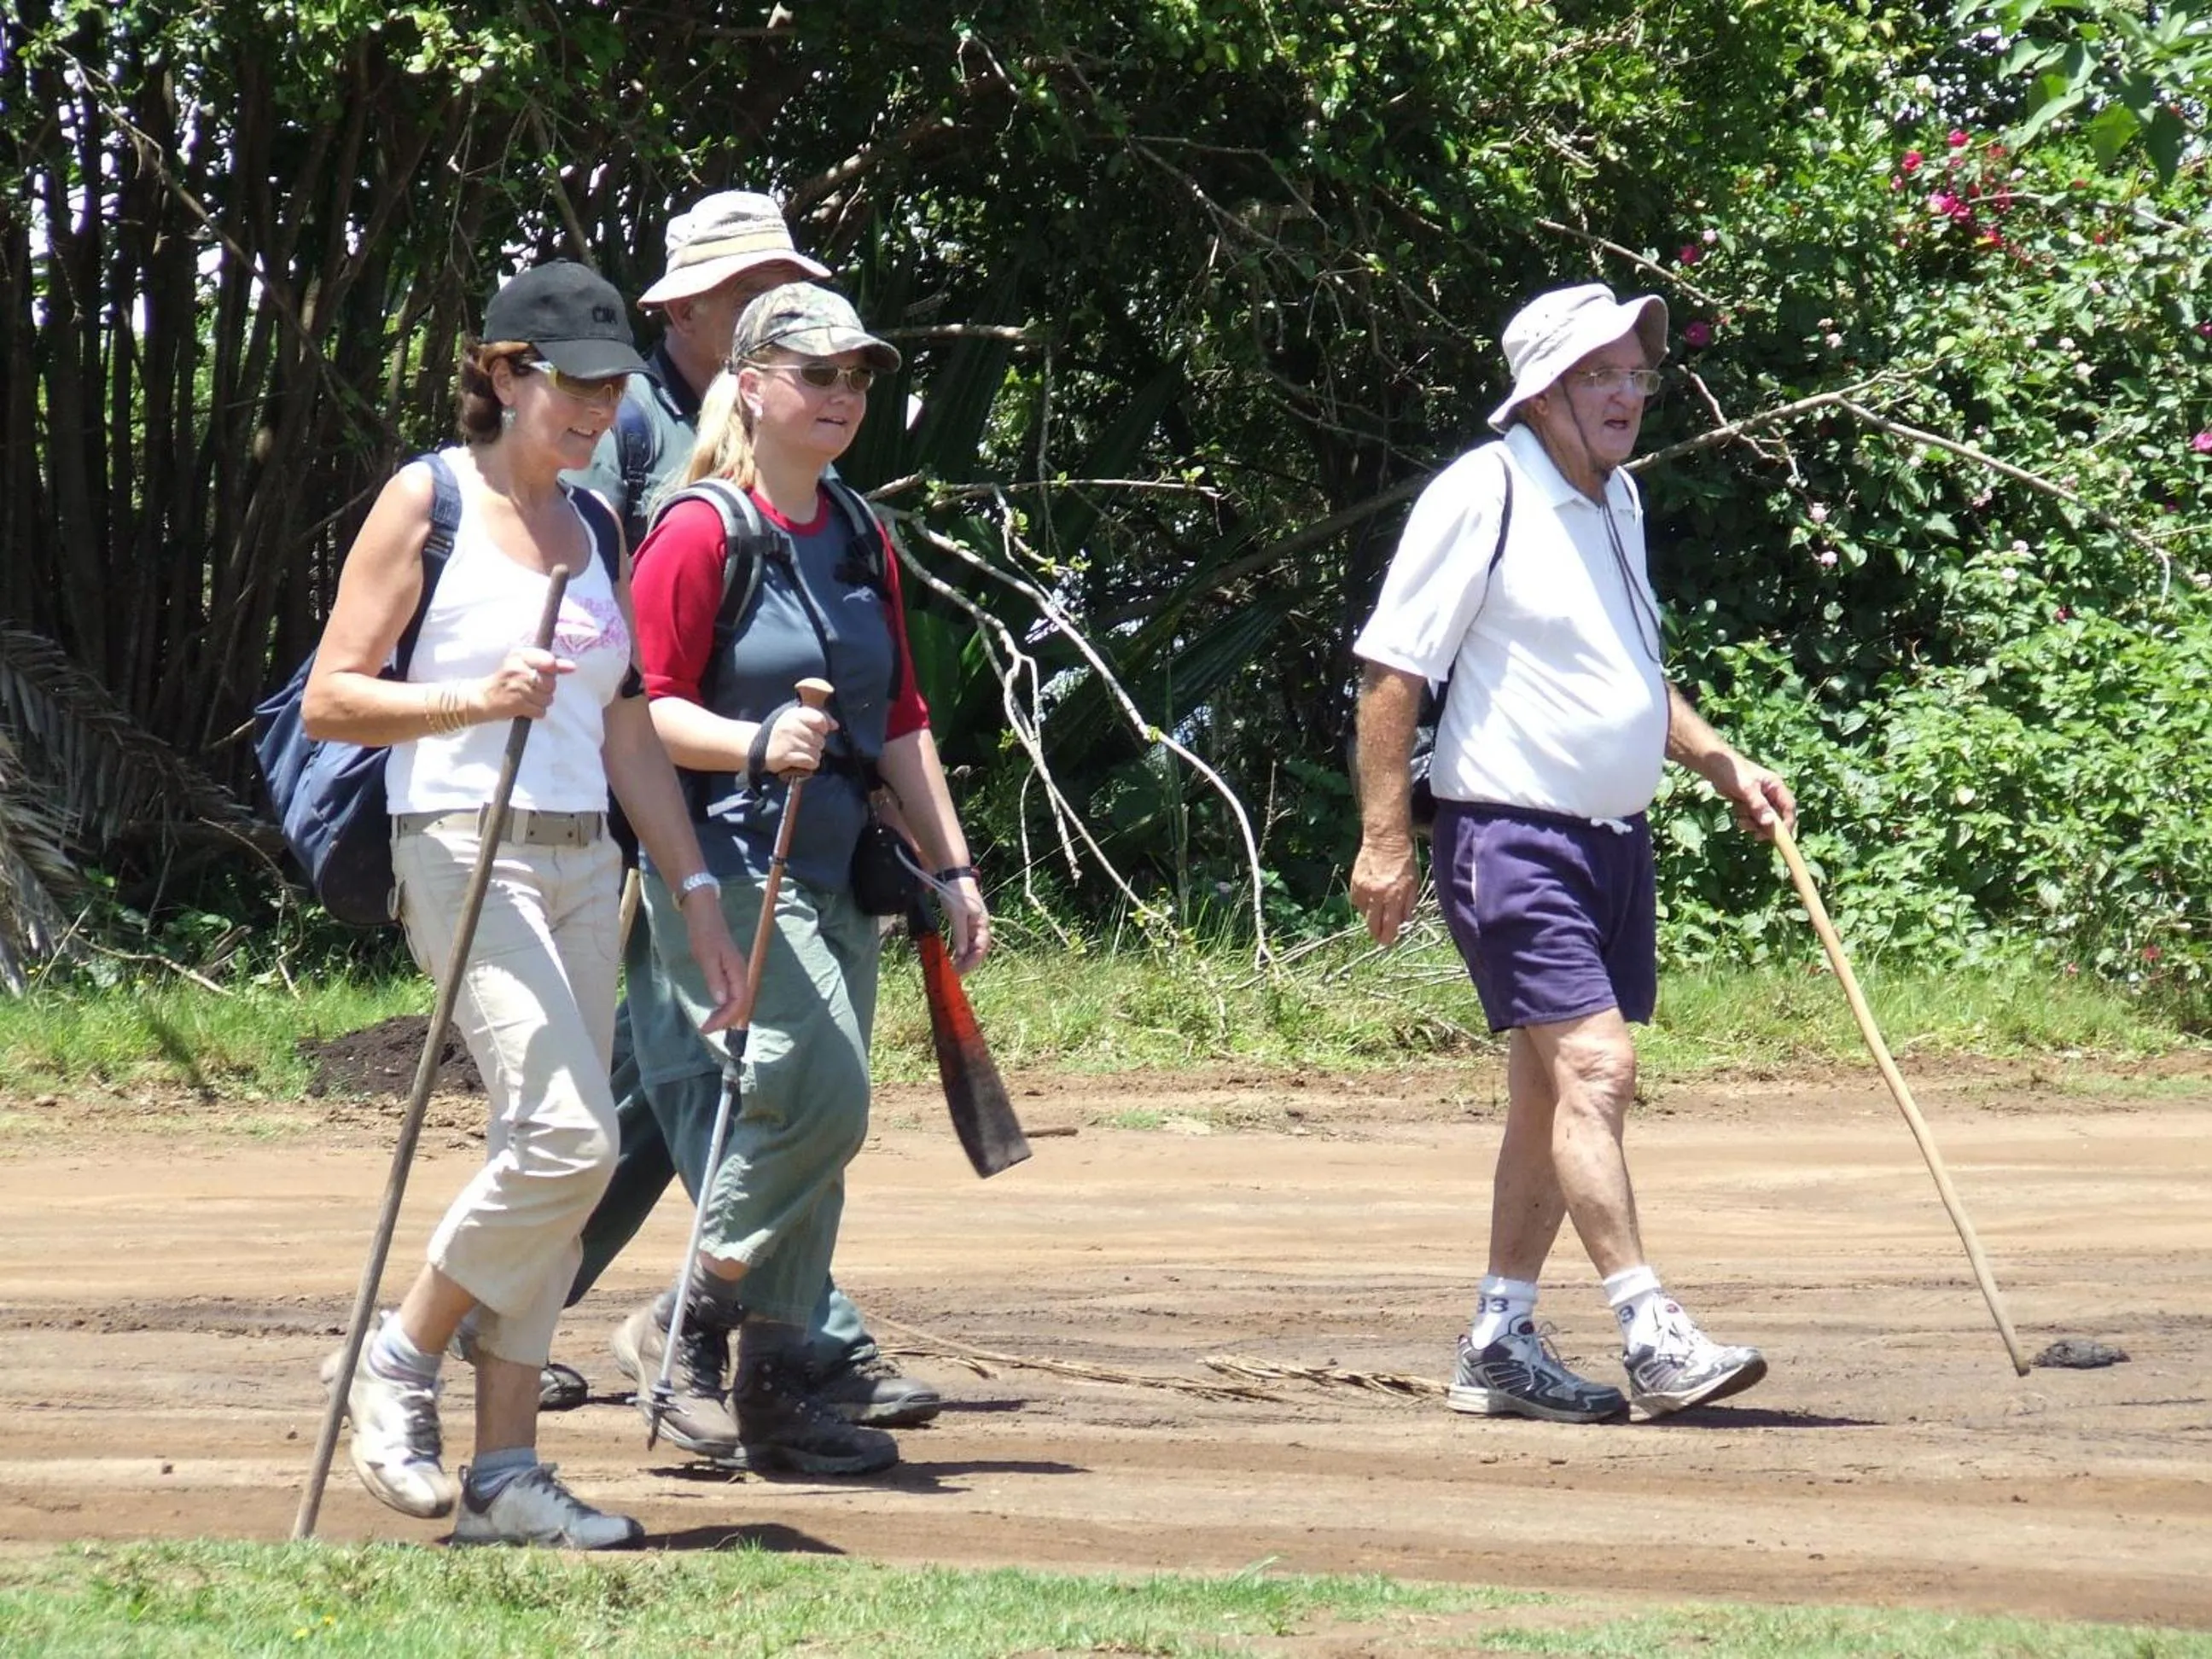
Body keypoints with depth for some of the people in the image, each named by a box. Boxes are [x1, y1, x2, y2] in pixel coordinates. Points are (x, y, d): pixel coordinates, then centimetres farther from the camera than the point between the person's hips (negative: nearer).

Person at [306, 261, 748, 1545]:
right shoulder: (427, 502, -2)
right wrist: (471, 702, -21)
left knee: (555, 1158, 3)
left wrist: (699, 895, 13)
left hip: (583, 866, 7)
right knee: (569, 1134, -20)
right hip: (463, 850, -7)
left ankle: (505, 1467, 7)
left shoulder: (595, 528, 16)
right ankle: (401, 1364, 0)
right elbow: (330, 699, -6)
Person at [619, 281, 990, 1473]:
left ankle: (775, 1390, 11)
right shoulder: (699, 534, -8)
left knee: (811, 1130, 6)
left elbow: (900, 721, 21)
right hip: (726, 860, -8)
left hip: (833, 872, 8)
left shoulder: (858, 539, 16)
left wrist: (950, 868, 17)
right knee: (819, 1093, -20)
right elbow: (647, 709, -12)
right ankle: (686, 1322, -5)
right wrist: (756, 743, -29)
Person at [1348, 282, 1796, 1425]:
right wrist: (1383, 840, -15)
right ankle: (1650, 1338, -21)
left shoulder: (1617, 501, 15)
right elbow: (1392, 669, -11)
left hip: (1613, 840, 9)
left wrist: (1721, 763, 16)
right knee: (1594, 1065, -18)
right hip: (1512, 840, -9)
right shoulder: (1482, 496, -11)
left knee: (1553, 1095, 11)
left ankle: (1500, 1343, 18)